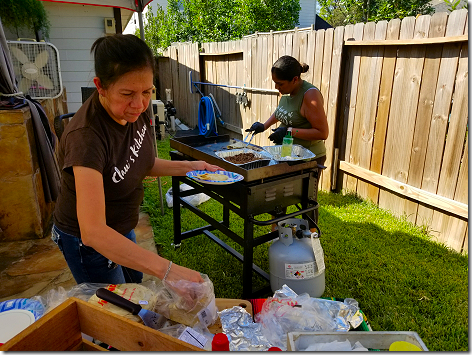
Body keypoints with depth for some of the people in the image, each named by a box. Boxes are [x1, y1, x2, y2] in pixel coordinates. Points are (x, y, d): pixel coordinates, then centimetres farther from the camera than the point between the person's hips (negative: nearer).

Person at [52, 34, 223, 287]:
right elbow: (92, 231, -42)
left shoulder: (137, 109, -14)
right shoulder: (86, 135, -36)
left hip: (122, 228, 7)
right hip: (87, 241, -7)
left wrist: (188, 167, -11)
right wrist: (166, 270, -50)